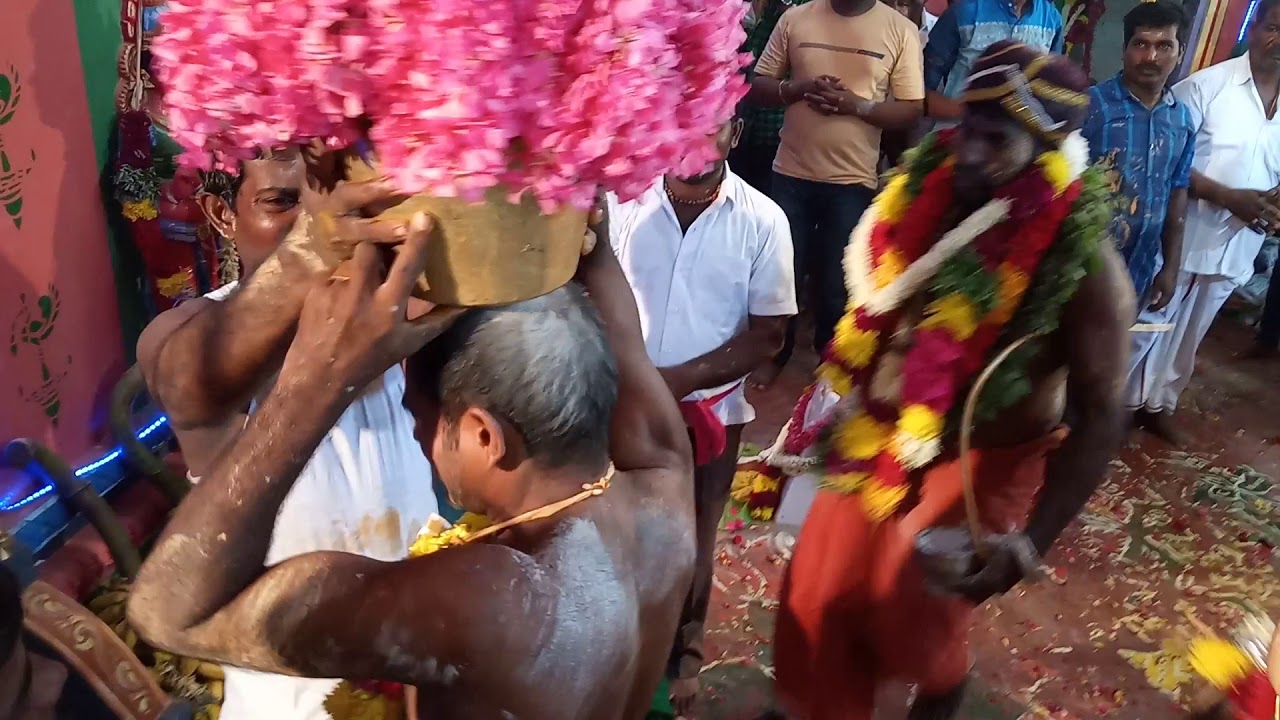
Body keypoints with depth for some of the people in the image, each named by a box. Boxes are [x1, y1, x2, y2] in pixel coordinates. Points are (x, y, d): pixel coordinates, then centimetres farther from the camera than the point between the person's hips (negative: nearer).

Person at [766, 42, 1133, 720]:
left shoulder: (1082, 266, -24)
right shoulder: (928, 198, -11)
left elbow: (1099, 417, -19)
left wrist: (1028, 546, -25)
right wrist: (842, 403, 8)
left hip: (980, 460, -4)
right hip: (881, 435, 5)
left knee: (914, 608, 9)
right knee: (818, 594, 13)